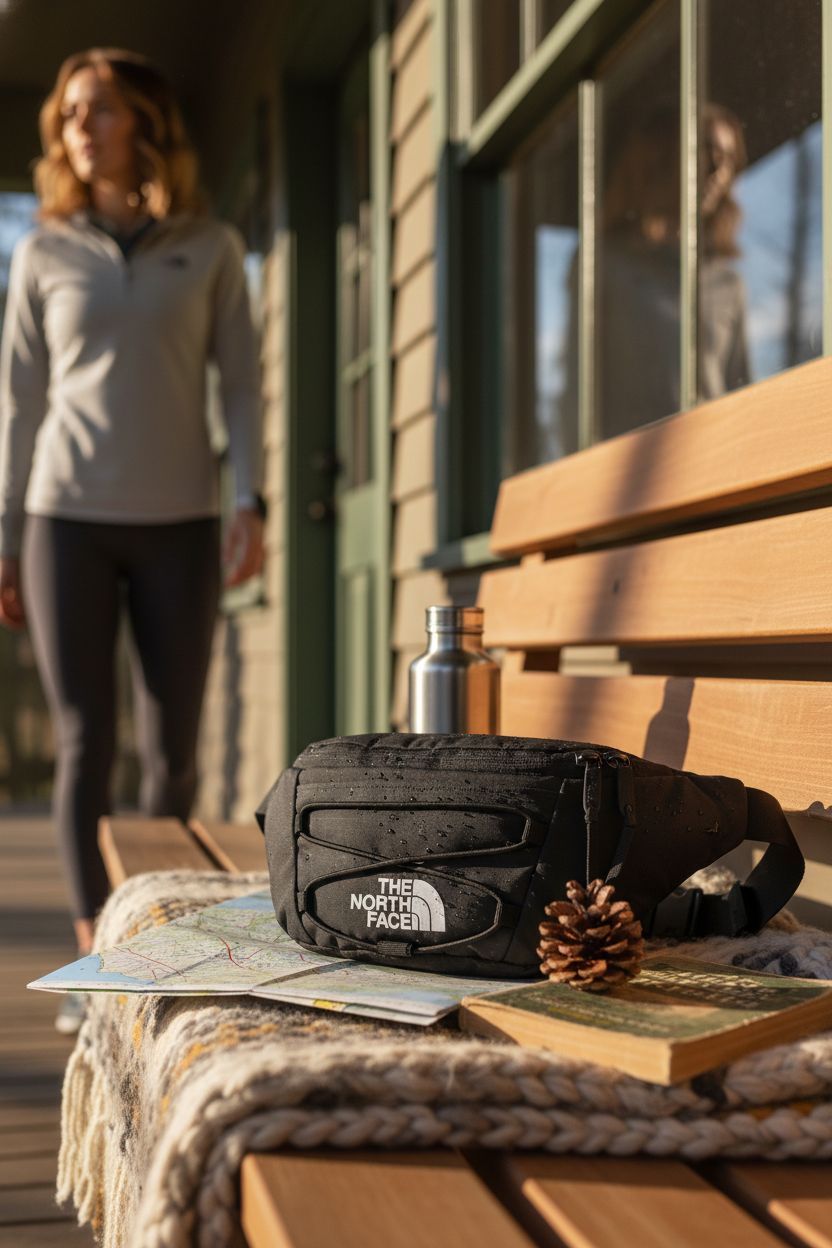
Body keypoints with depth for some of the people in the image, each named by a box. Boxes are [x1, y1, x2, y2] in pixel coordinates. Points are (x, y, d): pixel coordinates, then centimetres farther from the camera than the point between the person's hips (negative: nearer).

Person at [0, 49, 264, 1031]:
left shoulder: (210, 248, 7)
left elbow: (241, 382, 6)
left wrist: (251, 503, -8)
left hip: (177, 523, 0)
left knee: (171, 747, 2)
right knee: (84, 744, -4)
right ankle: (94, 964, 0)